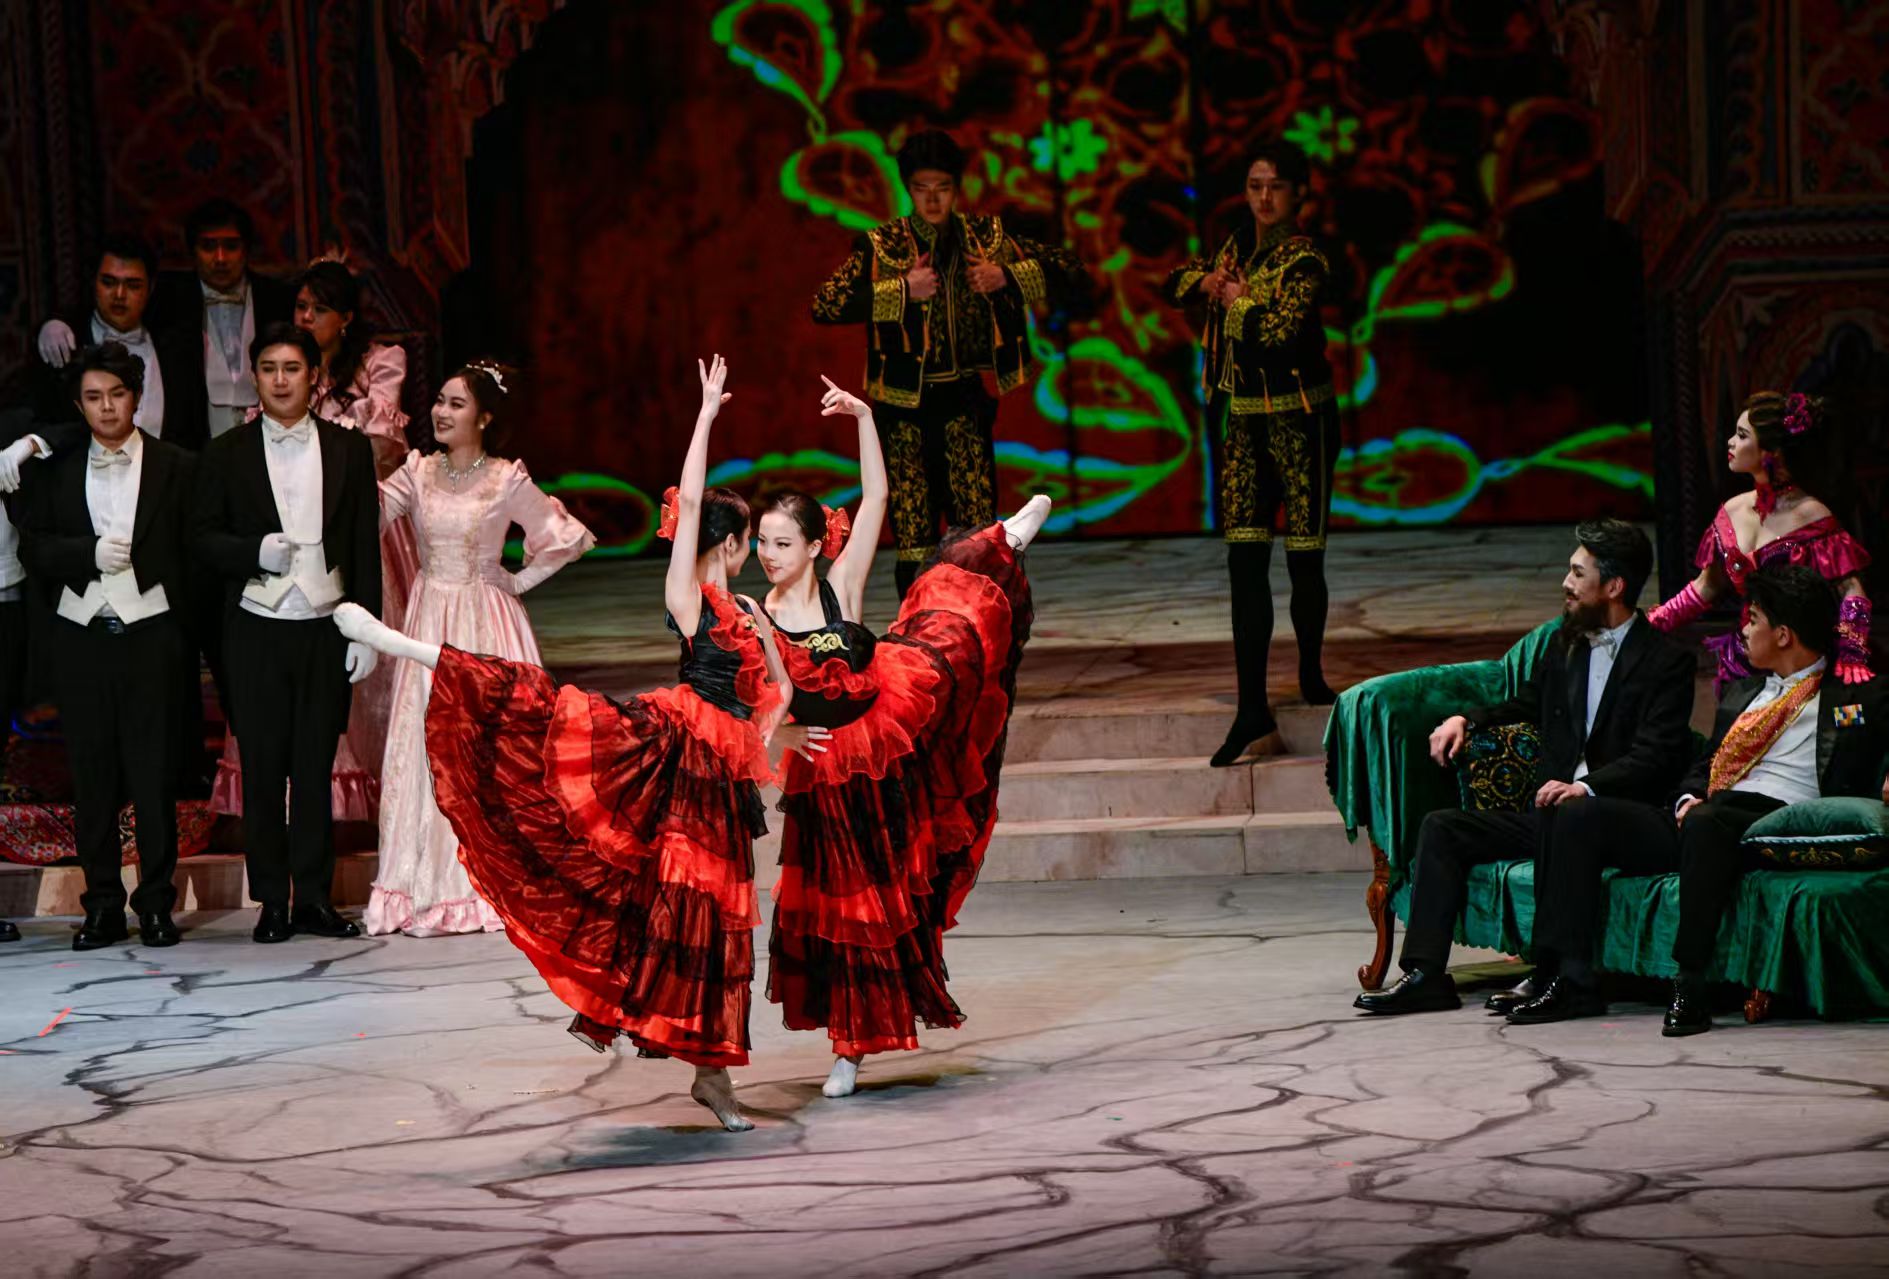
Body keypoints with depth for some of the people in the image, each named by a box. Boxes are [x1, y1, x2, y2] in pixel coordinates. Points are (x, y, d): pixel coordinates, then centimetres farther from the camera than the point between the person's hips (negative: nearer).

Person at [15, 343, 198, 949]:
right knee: (92, 775, 4)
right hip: (81, 636, 2)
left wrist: (185, 635, -5)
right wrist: (90, 553, -13)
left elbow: (194, 553, 2)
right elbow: (32, 548, 5)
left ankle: (156, 903, 6)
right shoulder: (56, 471, 11)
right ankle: (102, 906, 9)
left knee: (154, 774, -1)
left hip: (150, 635, -2)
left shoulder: (177, 468, 5)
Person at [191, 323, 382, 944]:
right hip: (257, 629, 0)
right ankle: (272, 901, 7)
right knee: (262, 769, 1)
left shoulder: (349, 448, 6)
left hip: (325, 626, 0)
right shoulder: (227, 452, 5)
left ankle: (314, 897, 9)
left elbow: (366, 544, 6)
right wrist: (256, 551, -15)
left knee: (316, 767, 3)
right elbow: (204, 536, 4)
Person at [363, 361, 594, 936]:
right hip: (430, 622, 3)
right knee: (427, 746, 2)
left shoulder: (507, 481, -5)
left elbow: (566, 538, -1)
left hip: (486, 625, -3)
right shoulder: (417, 472, 5)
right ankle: (429, 886, 8)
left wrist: (518, 581, -1)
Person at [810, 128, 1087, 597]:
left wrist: (1007, 277, -8)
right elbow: (824, 305, -13)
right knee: (912, 538, -2)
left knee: (981, 534, -3)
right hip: (904, 403, -1)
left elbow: (1070, 272, 7)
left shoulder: (986, 236, 6)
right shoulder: (881, 246, -1)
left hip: (965, 400, 2)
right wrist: (901, 290, -17)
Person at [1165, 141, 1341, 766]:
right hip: (1243, 421, 6)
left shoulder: (1303, 258, -12)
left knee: (1303, 557, 3)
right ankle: (1254, 715, -9)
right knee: (1244, 561, -4)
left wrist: (1237, 300, -12)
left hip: (1299, 420, -6)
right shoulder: (1239, 244, 10)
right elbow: (1178, 283, 22)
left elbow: (1280, 327, -27)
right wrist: (1209, 280, 2)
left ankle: (1311, 674, 28)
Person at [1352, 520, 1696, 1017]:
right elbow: (1527, 705, 32)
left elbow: (1655, 758, -17)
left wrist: (1586, 787, -30)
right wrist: (1466, 720, 13)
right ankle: (1425, 973, -13)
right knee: (1442, 827, -6)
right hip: (1549, 807, 7)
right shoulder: (1565, 643, 15)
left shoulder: (1666, 659, -7)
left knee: (1568, 817, -39)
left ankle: (1556, 976, -35)